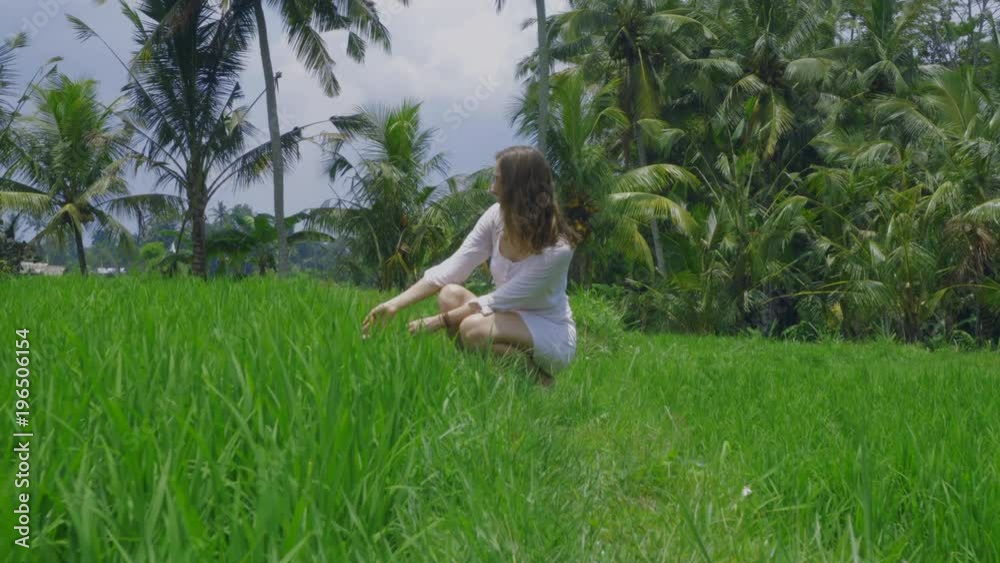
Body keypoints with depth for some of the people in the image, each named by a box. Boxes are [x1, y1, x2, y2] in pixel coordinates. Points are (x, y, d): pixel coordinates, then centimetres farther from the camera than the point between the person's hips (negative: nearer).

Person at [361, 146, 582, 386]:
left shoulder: (556, 248, -27)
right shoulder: (497, 216, -10)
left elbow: (500, 301, -24)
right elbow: (451, 268, -11)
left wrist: (439, 321, -22)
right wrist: (395, 304, -18)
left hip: (553, 335, -6)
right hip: (511, 321, 6)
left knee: (474, 328, -31)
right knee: (450, 294, -18)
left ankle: (535, 378, -7)